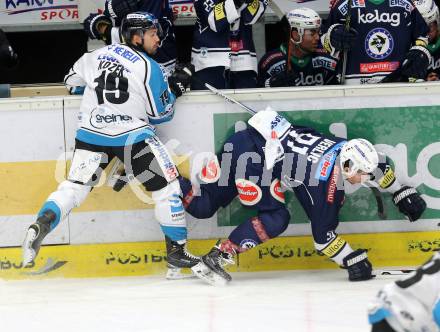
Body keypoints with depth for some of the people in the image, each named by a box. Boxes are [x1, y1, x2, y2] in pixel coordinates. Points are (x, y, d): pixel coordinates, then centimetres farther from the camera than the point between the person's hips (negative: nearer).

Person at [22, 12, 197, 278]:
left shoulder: (99, 54, 10)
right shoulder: (150, 68, -5)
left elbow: (72, 82, 24)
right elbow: (161, 114, -1)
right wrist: (172, 92, 18)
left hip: (92, 134, 5)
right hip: (132, 135, -5)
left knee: (75, 185, 12)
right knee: (166, 186, 6)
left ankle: (41, 225, -12)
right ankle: (176, 250, 5)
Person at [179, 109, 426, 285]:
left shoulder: (344, 148, -4)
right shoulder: (325, 186, -23)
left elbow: (378, 165, 19)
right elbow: (322, 235, -16)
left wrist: (402, 193, 23)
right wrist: (353, 261, -11)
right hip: (249, 153, -8)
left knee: (202, 206, 9)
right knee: (275, 219, -11)